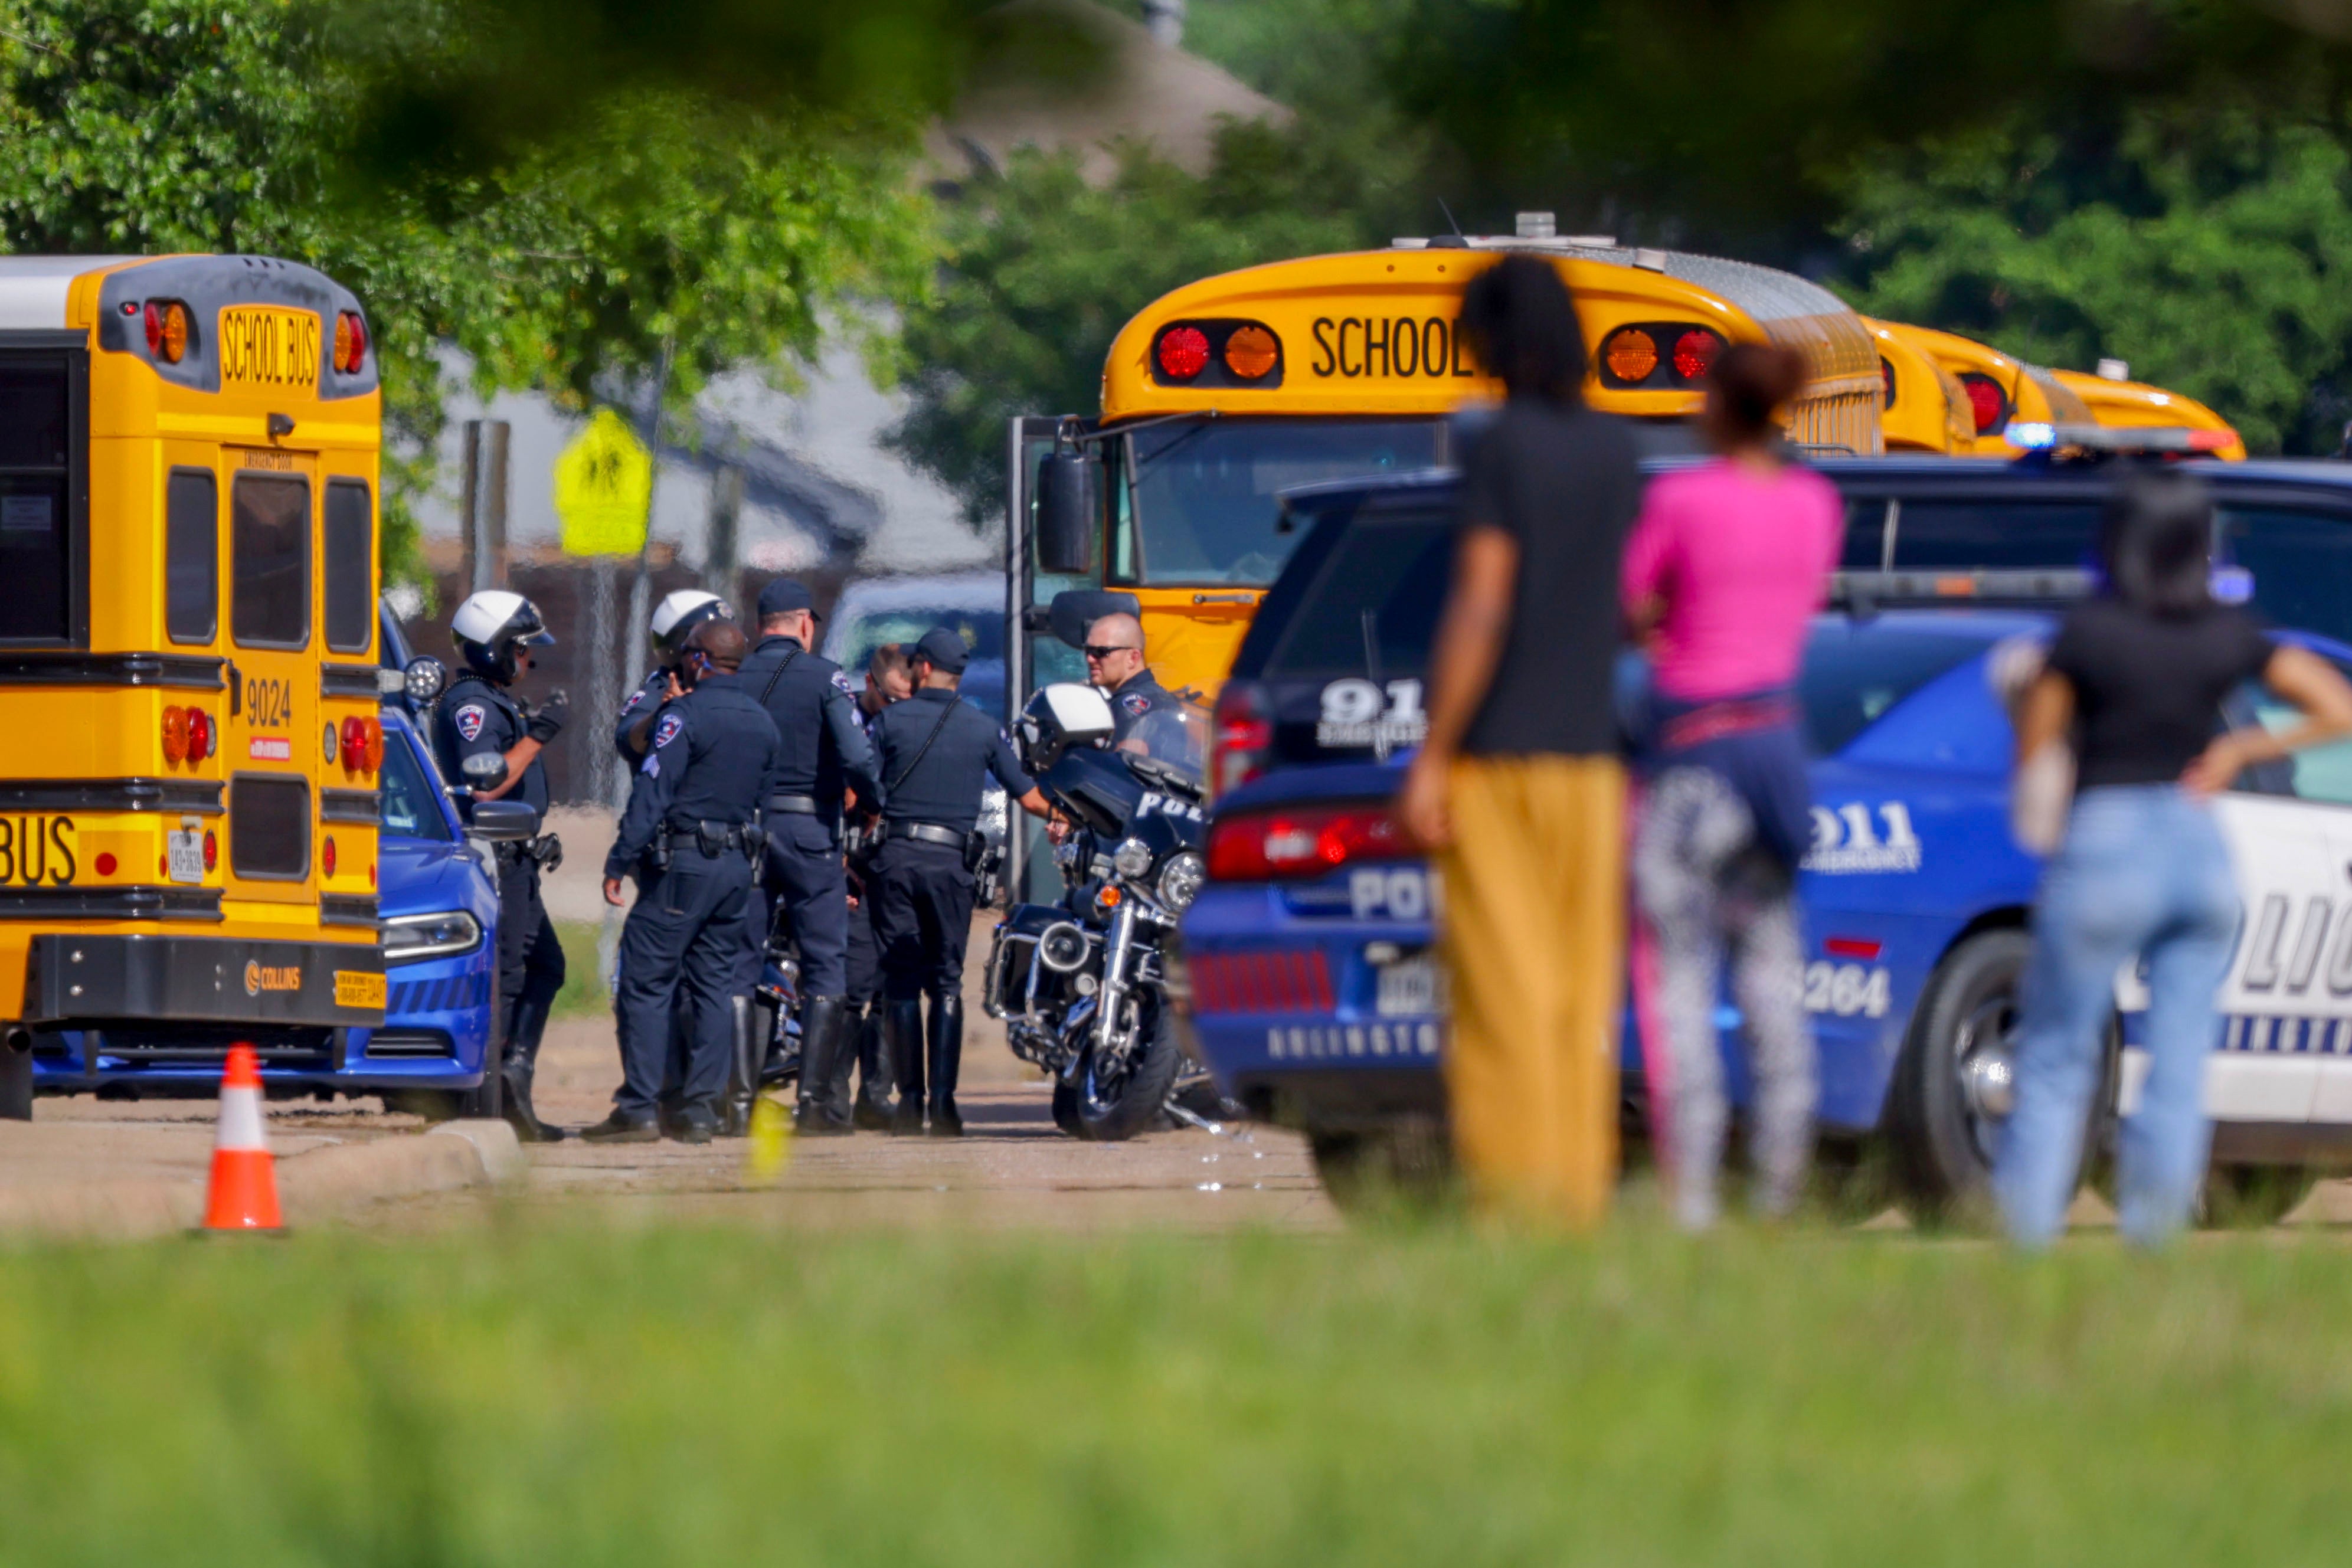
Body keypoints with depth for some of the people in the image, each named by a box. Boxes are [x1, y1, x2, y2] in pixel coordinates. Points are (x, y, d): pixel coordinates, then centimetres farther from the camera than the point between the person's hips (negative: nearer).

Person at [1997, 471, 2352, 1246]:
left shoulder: (2087, 632, -10)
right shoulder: (2230, 636, 2)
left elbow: (2031, 752, -5)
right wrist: (2238, 752, 8)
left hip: (2105, 848, -4)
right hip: (2200, 850, 4)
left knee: (2056, 1061, 6)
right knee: (2180, 1071, 7)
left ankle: (2027, 1230, 4)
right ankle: (2152, 1228, 5)